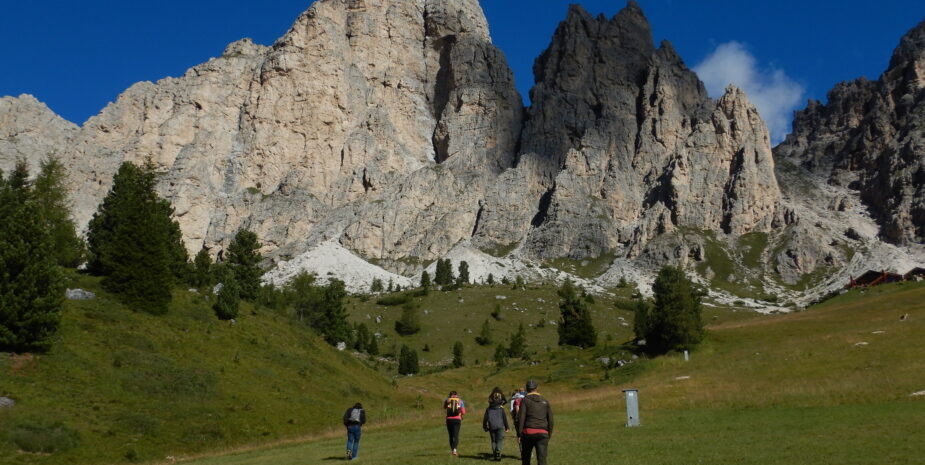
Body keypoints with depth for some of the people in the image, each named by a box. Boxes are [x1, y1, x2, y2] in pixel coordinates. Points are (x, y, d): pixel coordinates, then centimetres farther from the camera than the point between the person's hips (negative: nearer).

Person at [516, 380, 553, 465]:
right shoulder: (545, 401, 13)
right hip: (542, 433, 2)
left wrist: (519, 433, -5)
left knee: (525, 458, 18)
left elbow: (521, 418, -8)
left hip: (528, 432, -1)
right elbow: (550, 420, 10)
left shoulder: (525, 400, 2)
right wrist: (549, 435, 17)